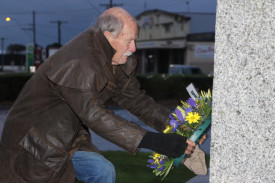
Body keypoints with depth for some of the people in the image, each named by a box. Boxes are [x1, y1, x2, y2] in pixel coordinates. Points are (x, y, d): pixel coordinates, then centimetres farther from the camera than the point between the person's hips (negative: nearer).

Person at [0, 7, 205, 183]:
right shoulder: (77, 63, -32)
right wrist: (150, 141, -43)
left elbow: (133, 96, 5)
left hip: (68, 137, 8)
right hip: (34, 139, -8)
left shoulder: (117, 60, -2)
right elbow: (95, 116, -38)